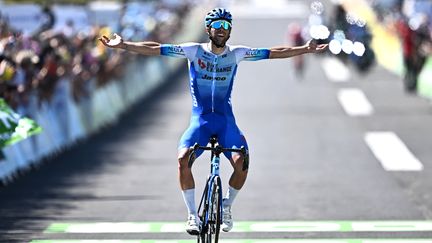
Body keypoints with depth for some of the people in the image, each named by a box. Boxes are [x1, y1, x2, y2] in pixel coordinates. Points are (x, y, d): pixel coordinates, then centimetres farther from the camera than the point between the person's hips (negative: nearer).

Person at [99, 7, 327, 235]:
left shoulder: (236, 53, 3)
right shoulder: (194, 51, -3)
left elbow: (273, 53, 5)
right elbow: (155, 49, -7)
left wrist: (306, 49, 1)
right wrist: (123, 45, -15)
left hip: (226, 119, 1)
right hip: (200, 118, -1)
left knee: (241, 163, -22)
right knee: (183, 158, -27)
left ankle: (226, 206, 7)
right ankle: (192, 214, -11)